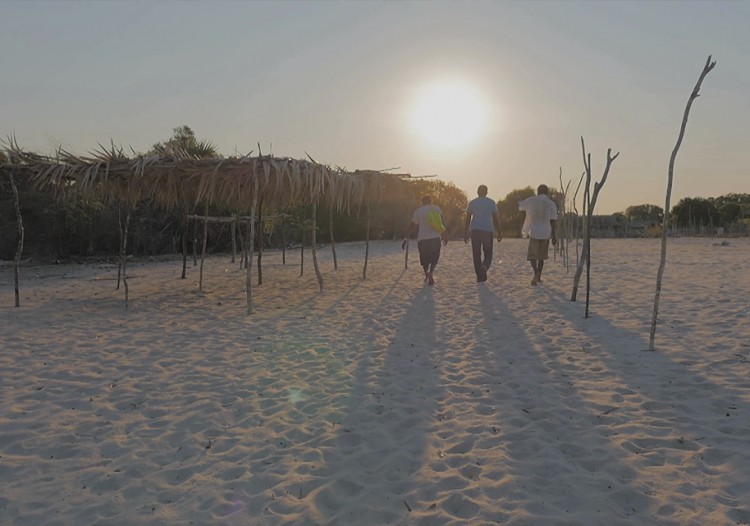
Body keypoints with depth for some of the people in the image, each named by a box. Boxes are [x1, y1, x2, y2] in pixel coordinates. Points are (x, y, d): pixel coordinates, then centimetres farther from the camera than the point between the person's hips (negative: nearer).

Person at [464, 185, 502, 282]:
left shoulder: (472, 203, 7)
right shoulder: (491, 203, 5)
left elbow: (467, 219, 5)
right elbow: (495, 219, 2)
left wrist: (465, 233, 8)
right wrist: (499, 233, 7)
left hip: (474, 231, 1)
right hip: (487, 231, -1)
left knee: (476, 255, 8)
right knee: (488, 254, 7)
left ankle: (479, 276, 5)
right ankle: (484, 267, -22)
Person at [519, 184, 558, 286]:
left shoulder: (531, 201, -2)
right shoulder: (551, 204, -1)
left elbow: (519, 206, 14)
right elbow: (553, 221, -4)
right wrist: (553, 235, 0)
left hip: (534, 232, -2)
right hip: (546, 233, 2)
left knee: (532, 255, 4)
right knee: (541, 255, 18)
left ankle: (536, 272, -24)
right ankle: (538, 277, 21)